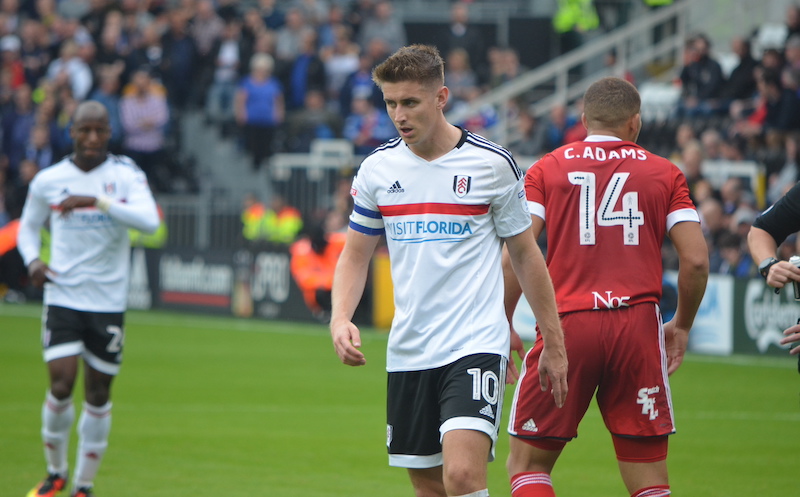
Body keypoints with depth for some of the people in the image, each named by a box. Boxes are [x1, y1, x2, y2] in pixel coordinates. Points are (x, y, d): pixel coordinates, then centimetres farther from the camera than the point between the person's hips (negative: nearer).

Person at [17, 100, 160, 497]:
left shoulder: (126, 175, -3)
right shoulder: (48, 181, 1)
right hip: (62, 297, 0)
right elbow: (28, 226, 17)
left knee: (98, 394, 4)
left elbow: (149, 221, -20)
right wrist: (33, 260, -3)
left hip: (108, 301, 0)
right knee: (61, 384, -13)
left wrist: (95, 201, -28)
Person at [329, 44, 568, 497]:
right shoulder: (377, 169, 5)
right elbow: (356, 256, 13)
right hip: (408, 353, 4)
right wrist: (340, 319, -6)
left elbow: (526, 255, 5)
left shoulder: (493, 163, -4)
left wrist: (554, 345, 7)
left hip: (476, 345, -4)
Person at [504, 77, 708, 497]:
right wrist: (682, 324, 19)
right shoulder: (665, 174, 11)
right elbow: (696, 260, 4)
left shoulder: (546, 169, 8)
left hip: (567, 324, -1)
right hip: (639, 328, 1)